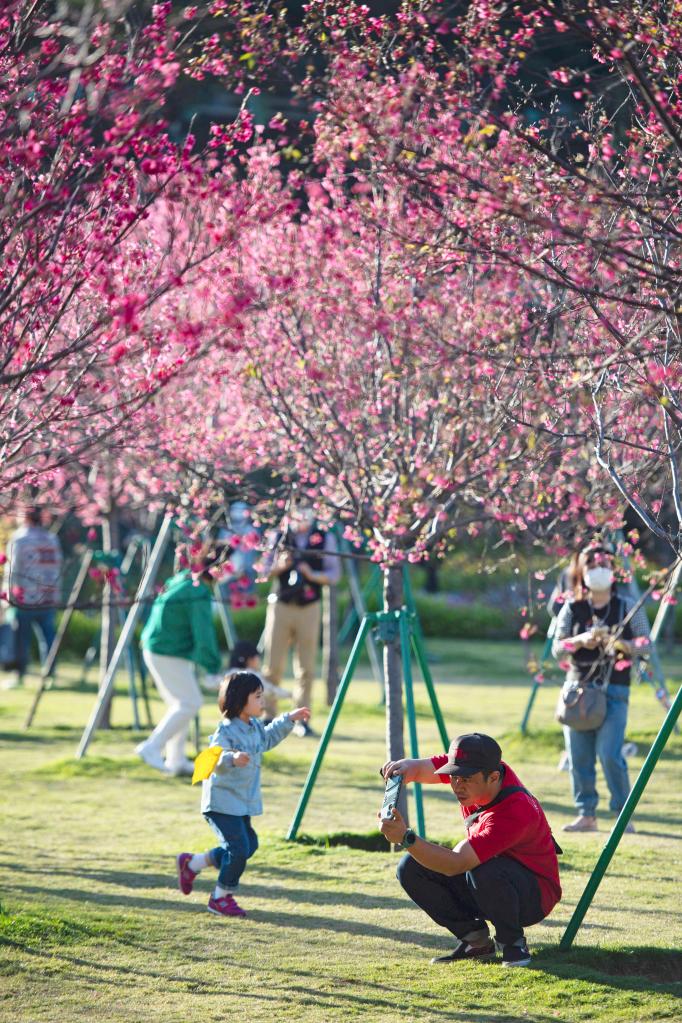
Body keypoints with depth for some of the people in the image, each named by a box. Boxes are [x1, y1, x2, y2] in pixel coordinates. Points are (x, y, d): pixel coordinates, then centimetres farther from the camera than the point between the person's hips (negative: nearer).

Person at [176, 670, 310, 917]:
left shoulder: (255, 727, 7)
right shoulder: (226, 731, -22)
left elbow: (267, 738, 31)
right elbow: (214, 761, -35)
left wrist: (289, 720, 31)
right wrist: (232, 759, -55)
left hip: (242, 802, 10)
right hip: (223, 801, -10)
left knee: (248, 846, 16)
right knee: (239, 848, -13)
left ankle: (192, 863, 30)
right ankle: (221, 897, 5)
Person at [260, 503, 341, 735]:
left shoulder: (325, 538, 4)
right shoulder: (280, 536, 6)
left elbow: (334, 574, 3)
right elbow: (265, 570, 7)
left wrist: (312, 575, -14)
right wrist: (280, 566, -14)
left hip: (309, 608, 0)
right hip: (281, 605, 0)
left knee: (306, 668, -1)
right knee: (273, 665, -1)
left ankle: (302, 720, 5)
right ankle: (268, 716, 7)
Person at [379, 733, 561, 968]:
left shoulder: (516, 812, -36)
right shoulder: (471, 767, -14)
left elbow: (455, 864, -40)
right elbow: (419, 768, -15)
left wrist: (406, 838, -51)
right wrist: (404, 767, -40)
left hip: (533, 897, -7)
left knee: (484, 871, -40)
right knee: (410, 867, -11)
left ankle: (513, 942, -12)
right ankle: (475, 940, 2)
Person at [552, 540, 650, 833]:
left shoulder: (628, 607, 3)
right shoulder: (572, 609, 8)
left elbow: (645, 643, 3)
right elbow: (557, 649, 6)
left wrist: (622, 644, -17)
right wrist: (579, 640, -14)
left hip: (614, 691, -3)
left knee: (609, 754, -14)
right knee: (578, 756, 1)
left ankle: (624, 814, -2)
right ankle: (586, 814, 11)